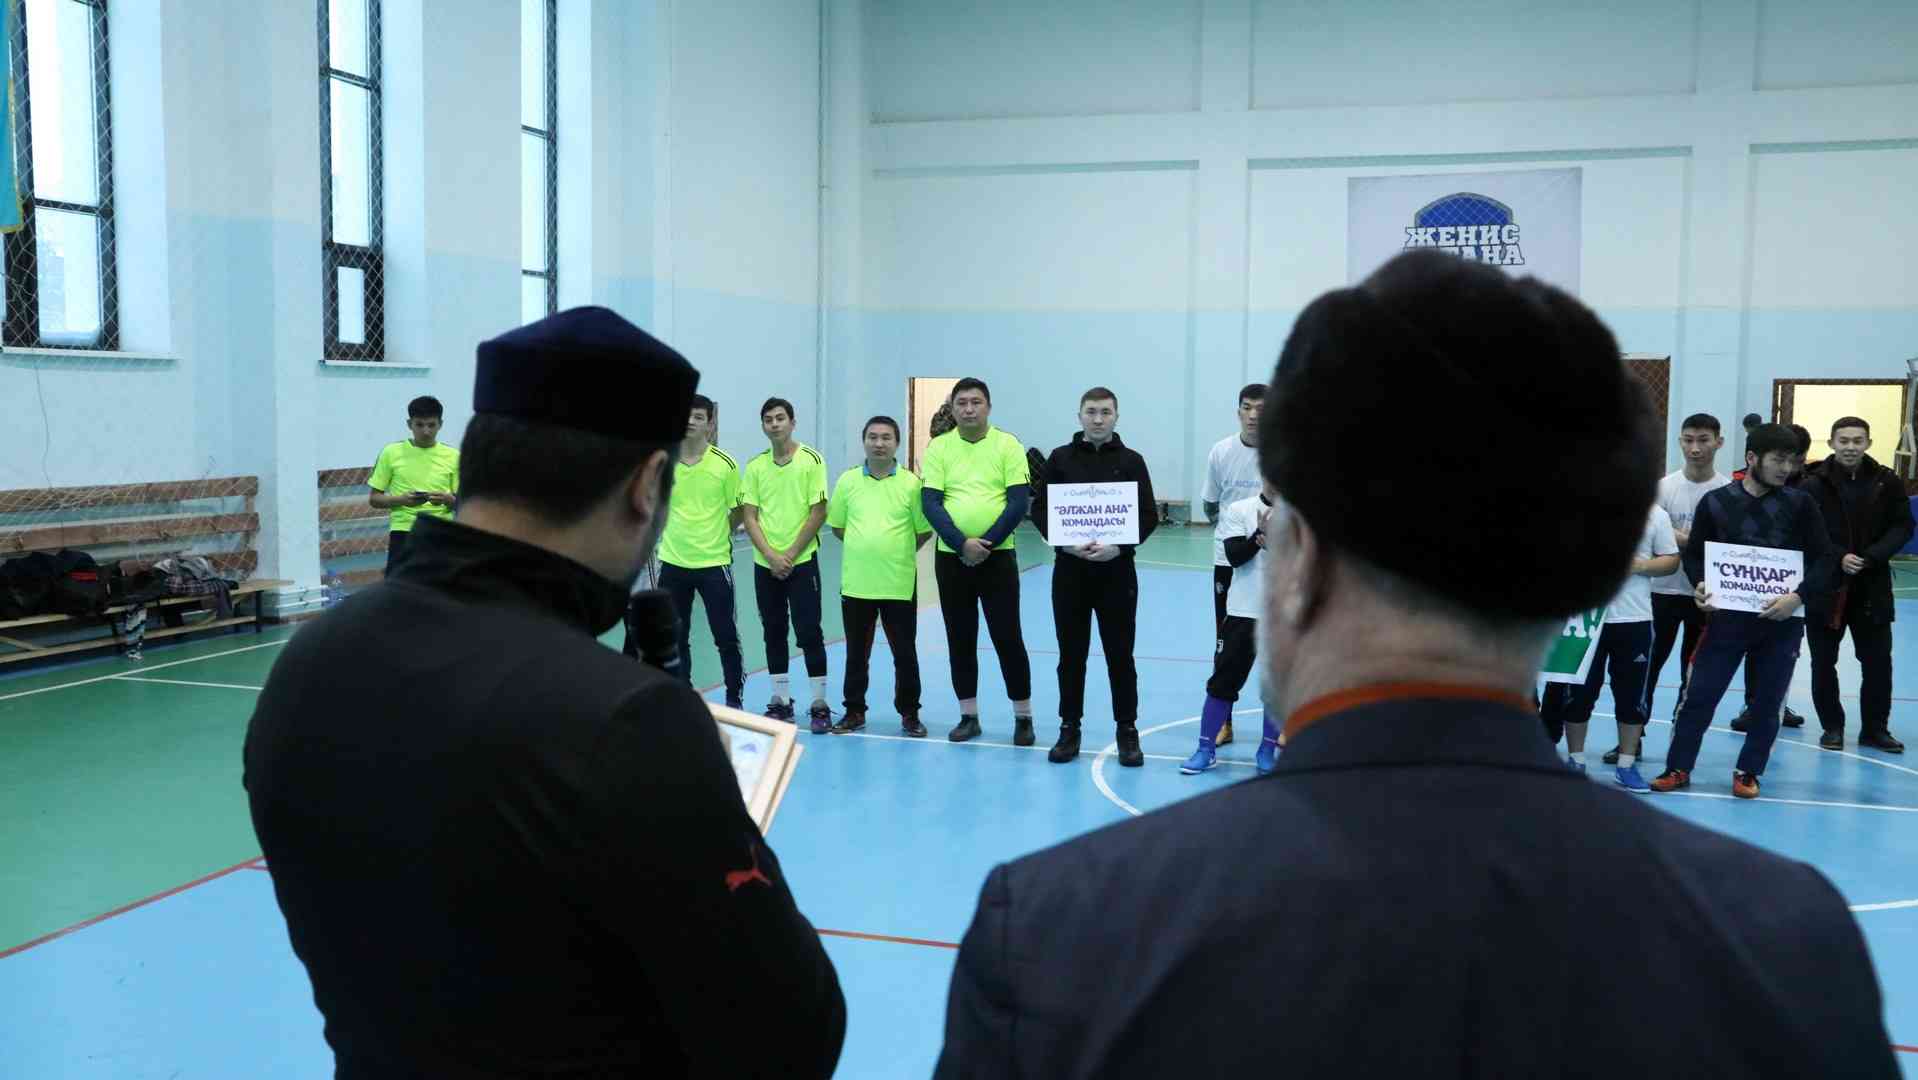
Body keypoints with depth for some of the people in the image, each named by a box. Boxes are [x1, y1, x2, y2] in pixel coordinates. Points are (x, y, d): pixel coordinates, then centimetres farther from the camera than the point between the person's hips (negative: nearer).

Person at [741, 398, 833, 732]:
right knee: (773, 632, 9)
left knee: (809, 631, -4)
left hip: (802, 562, -3)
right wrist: (771, 556, -9)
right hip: (765, 564, 4)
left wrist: (790, 556, -10)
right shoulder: (755, 466, 4)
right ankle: (781, 701, 19)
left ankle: (819, 704, 3)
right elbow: (749, 517, 2)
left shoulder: (811, 460, -5)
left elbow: (818, 513, -8)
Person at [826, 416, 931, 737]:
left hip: (899, 584, -2)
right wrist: (865, 548, 8)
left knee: (905, 652, 7)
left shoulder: (911, 484, -4)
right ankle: (855, 711, 24)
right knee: (856, 652, 12)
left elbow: (925, 531, 1)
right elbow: (837, 526, 11)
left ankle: (909, 713, 20)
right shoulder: (847, 481, 2)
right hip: (856, 582, 2)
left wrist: (898, 552, 4)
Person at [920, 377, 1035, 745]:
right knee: (960, 639, 9)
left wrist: (987, 543, -14)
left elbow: (1019, 502, -7)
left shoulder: (1008, 445, -2)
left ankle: (1023, 717, 12)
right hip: (951, 558, 2)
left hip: (997, 557, -2)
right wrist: (961, 544, -16)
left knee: (1008, 638, -1)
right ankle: (969, 716, 20)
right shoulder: (938, 447, 3)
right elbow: (930, 503, -5)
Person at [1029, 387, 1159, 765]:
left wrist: (1120, 546, -16)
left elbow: (1149, 515, -1)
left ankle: (1127, 731, 14)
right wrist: (1066, 542, -14)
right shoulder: (1060, 459, 5)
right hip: (1070, 568, 1)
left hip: (1116, 569, -1)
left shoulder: (1131, 461, 3)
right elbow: (1040, 509, 2)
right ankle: (1069, 728, 19)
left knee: (1120, 653, 4)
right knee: (1071, 653, 8)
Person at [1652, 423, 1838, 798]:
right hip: (1728, 616, 0)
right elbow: (1695, 554, 7)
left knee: (1766, 703, 8)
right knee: (1698, 695, 0)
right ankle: (1678, 767, 12)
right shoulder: (1716, 502, 0)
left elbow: (1824, 559, 0)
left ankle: (1748, 772, 24)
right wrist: (1700, 584, -13)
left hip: (1782, 620, 0)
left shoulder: (1799, 503, -1)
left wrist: (1799, 596, -15)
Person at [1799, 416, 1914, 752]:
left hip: (1872, 586, 2)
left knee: (1878, 662, 6)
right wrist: (1838, 558, -20)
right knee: (1823, 663, 6)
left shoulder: (1887, 482, 1)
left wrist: (1871, 557, -13)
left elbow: (1902, 527, 1)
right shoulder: (1814, 484, -6)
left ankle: (1875, 729, 20)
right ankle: (1832, 727, 20)